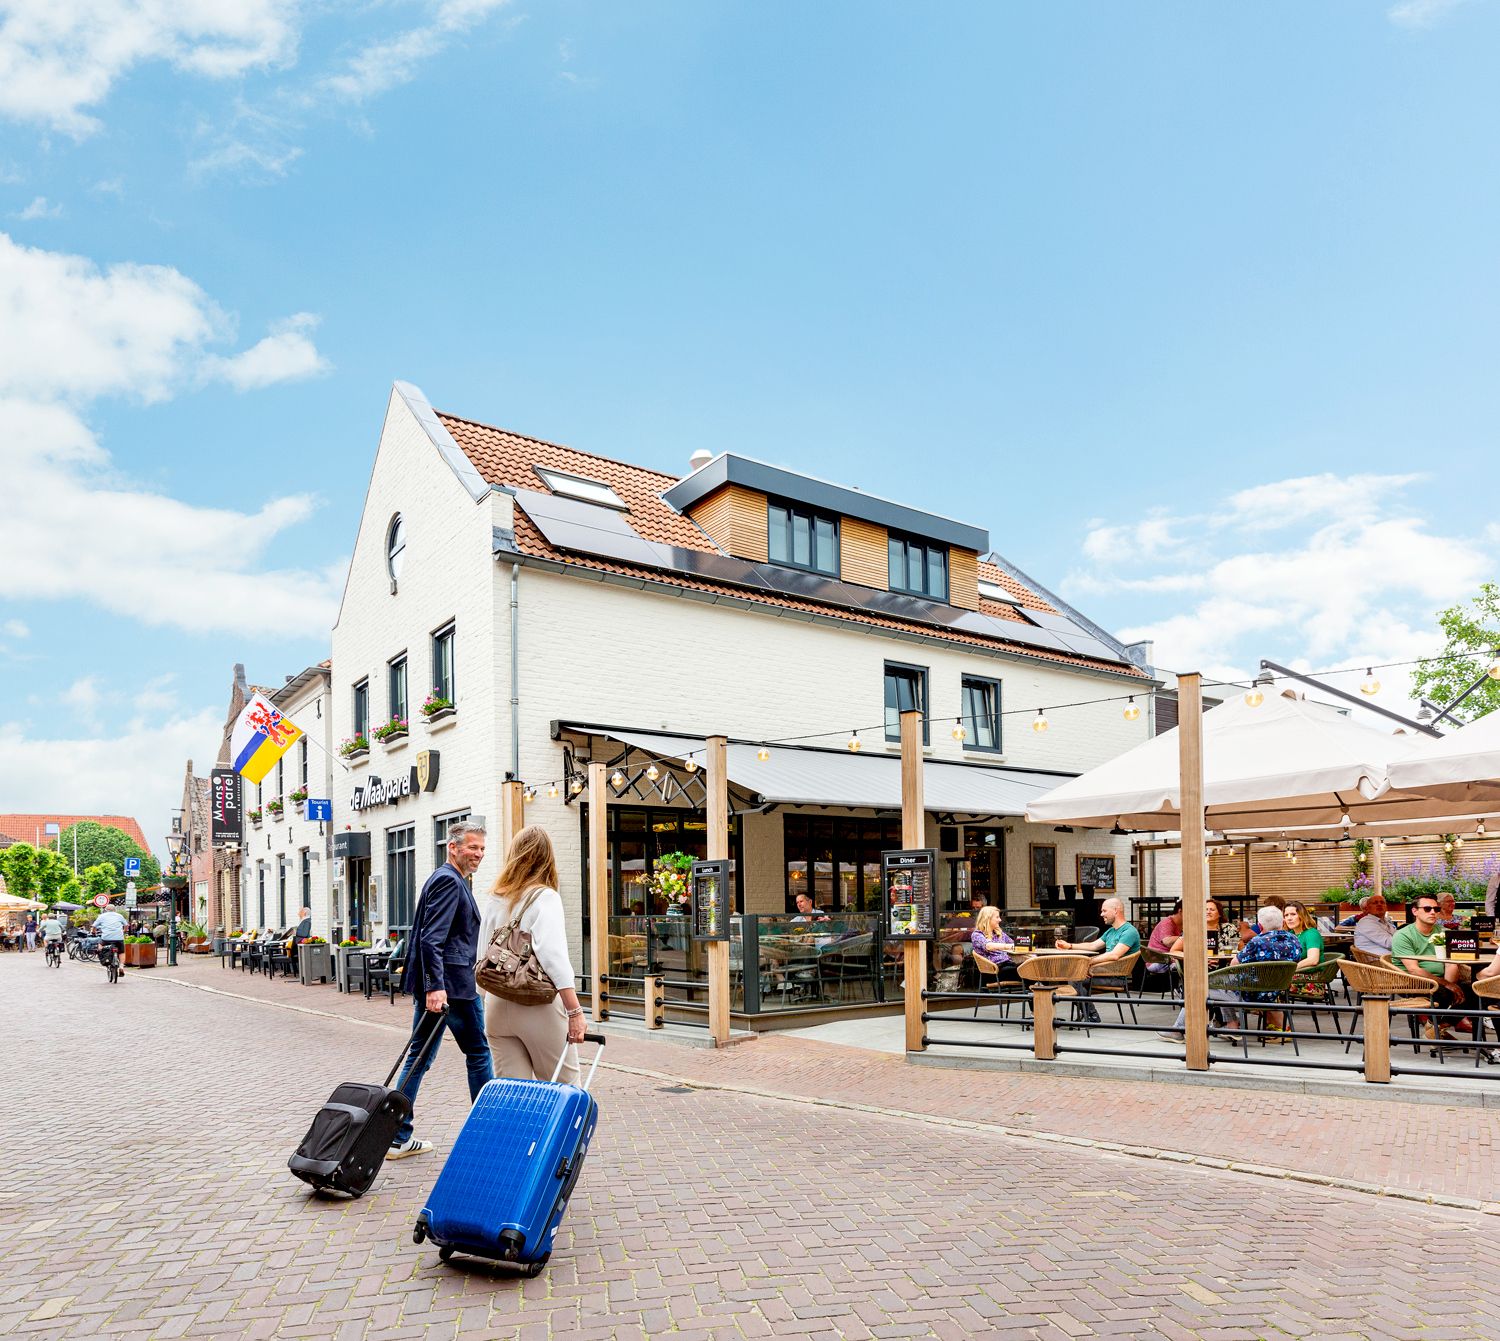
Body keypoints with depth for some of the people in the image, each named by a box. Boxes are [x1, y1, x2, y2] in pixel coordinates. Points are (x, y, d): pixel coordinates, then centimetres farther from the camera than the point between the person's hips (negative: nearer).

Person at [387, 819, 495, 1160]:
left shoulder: (445, 879, 18)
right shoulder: (449, 880, -14)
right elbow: (432, 938, -24)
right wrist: (436, 986, -29)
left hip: (434, 985, 10)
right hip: (454, 985, -9)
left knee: (419, 1057, 10)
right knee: (478, 1054, 5)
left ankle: (397, 1136, 12)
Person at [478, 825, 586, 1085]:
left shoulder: (494, 899, 9)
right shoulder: (544, 896, -8)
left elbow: (483, 956, 14)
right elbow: (553, 955, -19)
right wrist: (575, 1011, -21)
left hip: (497, 1005, 5)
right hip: (538, 1005, -5)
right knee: (564, 1090, 5)